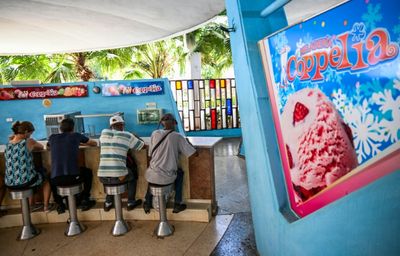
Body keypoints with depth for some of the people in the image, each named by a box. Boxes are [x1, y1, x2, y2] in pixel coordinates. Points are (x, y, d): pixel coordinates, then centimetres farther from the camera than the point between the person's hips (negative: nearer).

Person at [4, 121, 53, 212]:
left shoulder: (8, 144, 2)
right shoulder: (29, 142, -13)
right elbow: (41, 147, 7)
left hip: (10, 183, 6)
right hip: (26, 181, -5)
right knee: (46, 177, 28)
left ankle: (31, 205, 48)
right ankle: (46, 206, 32)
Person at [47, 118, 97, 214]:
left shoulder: (52, 137, 12)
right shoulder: (76, 136, 6)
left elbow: (48, 146, 37)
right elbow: (94, 143, 20)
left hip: (56, 179, 3)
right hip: (73, 177, -2)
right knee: (88, 172, 28)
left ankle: (60, 204, 30)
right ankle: (84, 201, 28)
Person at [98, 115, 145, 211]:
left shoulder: (104, 132, 10)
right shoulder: (127, 135, 0)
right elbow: (143, 146, 11)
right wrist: (136, 137, 29)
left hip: (102, 177, 4)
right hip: (118, 176, -4)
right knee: (133, 175, 29)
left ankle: (108, 203, 38)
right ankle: (131, 203, 30)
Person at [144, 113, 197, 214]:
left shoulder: (155, 134, 1)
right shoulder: (177, 137, -6)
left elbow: (150, 154, 8)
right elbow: (194, 153, -5)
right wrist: (187, 141, 12)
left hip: (152, 176, 3)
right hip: (167, 177, -2)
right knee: (179, 173, 30)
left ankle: (147, 203, 40)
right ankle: (177, 204, 28)